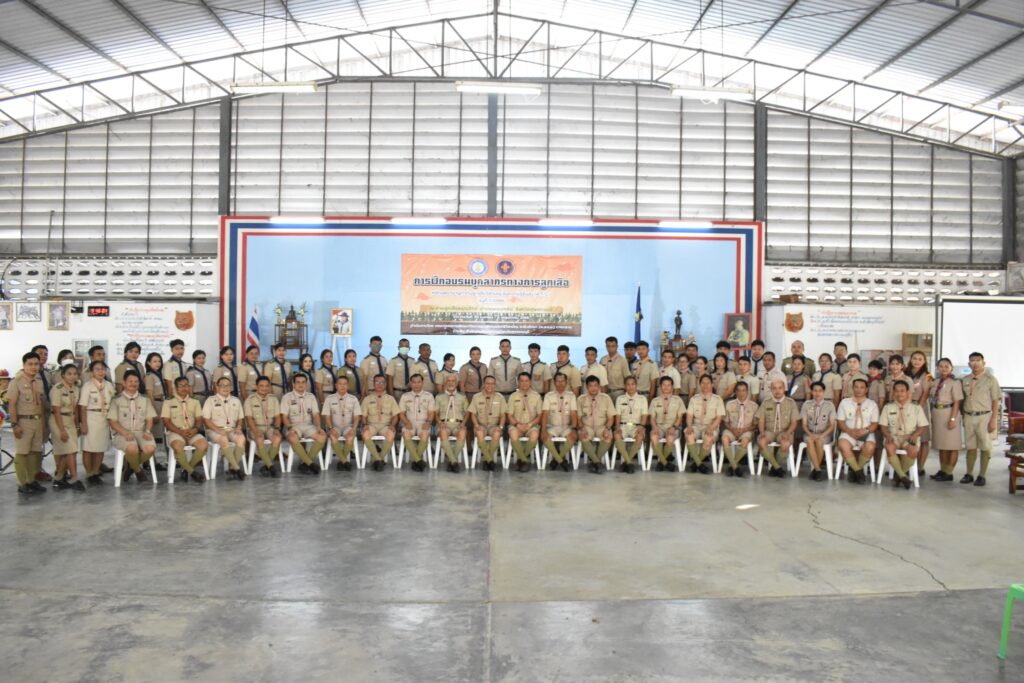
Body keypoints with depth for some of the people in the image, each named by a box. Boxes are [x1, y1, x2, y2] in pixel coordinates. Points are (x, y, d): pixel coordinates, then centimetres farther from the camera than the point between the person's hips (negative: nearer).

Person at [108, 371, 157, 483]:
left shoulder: (144, 400, 17)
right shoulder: (117, 400, 6)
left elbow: (149, 419, 12)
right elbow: (113, 422, 0)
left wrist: (147, 431, -8)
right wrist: (125, 433, -16)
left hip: (141, 432, 3)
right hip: (123, 434, -3)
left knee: (150, 448, -30)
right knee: (132, 448, -37)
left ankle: (131, 466, 2)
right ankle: (138, 471, -5)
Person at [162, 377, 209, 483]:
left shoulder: (195, 402, 19)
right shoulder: (168, 402, 10)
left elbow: (199, 419, 12)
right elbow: (166, 421, 0)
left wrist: (195, 429, -12)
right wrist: (181, 432, -15)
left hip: (192, 432, 3)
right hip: (175, 432, -3)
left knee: (204, 445, -29)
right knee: (178, 447, -37)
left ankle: (186, 470, -9)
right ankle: (192, 472, -18)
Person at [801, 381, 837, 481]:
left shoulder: (830, 405, 3)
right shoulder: (806, 404, 5)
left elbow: (832, 425, -1)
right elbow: (804, 424, 3)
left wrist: (822, 435, -17)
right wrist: (810, 434, -17)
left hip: (824, 434, -1)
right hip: (809, 433, 1)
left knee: (819, 441, -35)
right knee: (810, 440, -35)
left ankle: (814, 469, -20)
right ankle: (818, 469, -30)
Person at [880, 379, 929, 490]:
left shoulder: (916, 407, 8)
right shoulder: (888, 407, 11)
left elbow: (922, 427, 6)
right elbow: (883, 426, 8)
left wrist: (914, 435, -15)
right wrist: (888, 435, -13)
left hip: (910, 437, 0)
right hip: (893, 436, 0)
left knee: (913, 451, -35)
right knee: (889, 448, -36)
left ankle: (898, 475, -14)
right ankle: (902, 476, -26)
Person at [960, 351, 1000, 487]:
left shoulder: (990, 379, -4)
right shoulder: (965, 379, 9)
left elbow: (996, 401, -6)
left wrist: (993, 420, -11)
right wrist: (963, 416, 8)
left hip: (984, 416, -4)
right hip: (969, 416, 4)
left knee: (985, 447, 2)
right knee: (971, 447, 9)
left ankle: (982, 476, 9)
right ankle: (969, 474, 15)